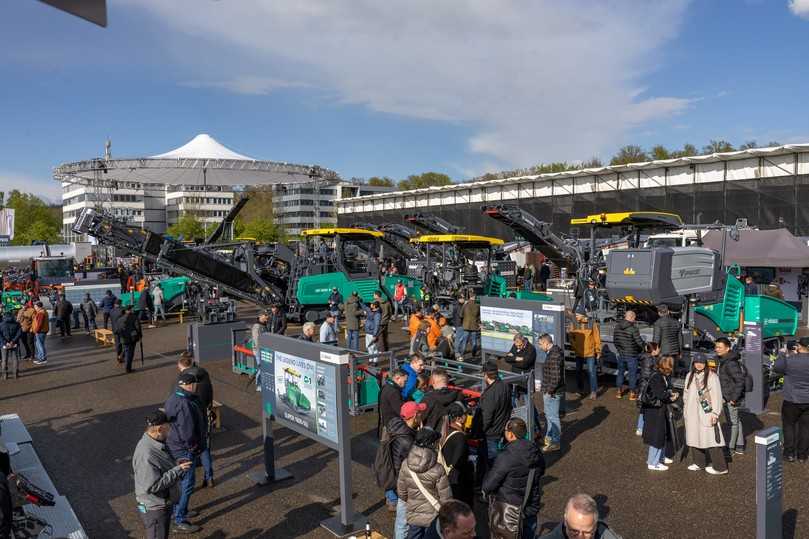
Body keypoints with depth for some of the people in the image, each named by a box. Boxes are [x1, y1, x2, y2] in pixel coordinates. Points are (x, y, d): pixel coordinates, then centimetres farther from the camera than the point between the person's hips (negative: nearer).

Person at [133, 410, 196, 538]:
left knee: (164, 535, 26)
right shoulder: (146, 455, -31)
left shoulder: (156, 444, 0)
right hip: (154, 508, -10)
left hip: (164, 503, 10)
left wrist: (176, 465, 0)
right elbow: (153, 486, -31)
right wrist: (177, 470, -27)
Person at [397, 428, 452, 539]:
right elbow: (446, 498, -16)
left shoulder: (405, 464, -15)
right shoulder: (438, 470, -25)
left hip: (413, 516, 3)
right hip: (434, 517, -3)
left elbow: (401, 491, -3)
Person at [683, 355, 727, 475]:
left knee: (711, 438, -6)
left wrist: (715, 413, -15)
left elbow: (717, 396, -10)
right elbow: (686, 394, 19)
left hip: (706, 413, -6)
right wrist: (685, 411, 17)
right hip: (692, 414, 6)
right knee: (694, 437, 11)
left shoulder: (712, 376, -7)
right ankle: (699, 463, 25)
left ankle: (720, 467, 3)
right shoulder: (689, 376, 12)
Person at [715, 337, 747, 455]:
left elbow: (740, 380, -26)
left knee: (733, 422, 1)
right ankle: (739, 447, 30)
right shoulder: (722, 360, 9)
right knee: (736, 421, 18)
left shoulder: (731, 363, -22)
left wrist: (734, 398, -23)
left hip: (732, 398, -10)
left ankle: (730, 448, 9)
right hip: (726, 397, 10)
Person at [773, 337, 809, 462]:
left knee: (789, 426, 11)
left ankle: (790, 453, 13)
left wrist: (782, 354, 10)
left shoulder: (790, 360, -18)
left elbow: (777, 368, -2)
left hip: (792, 400, -3)